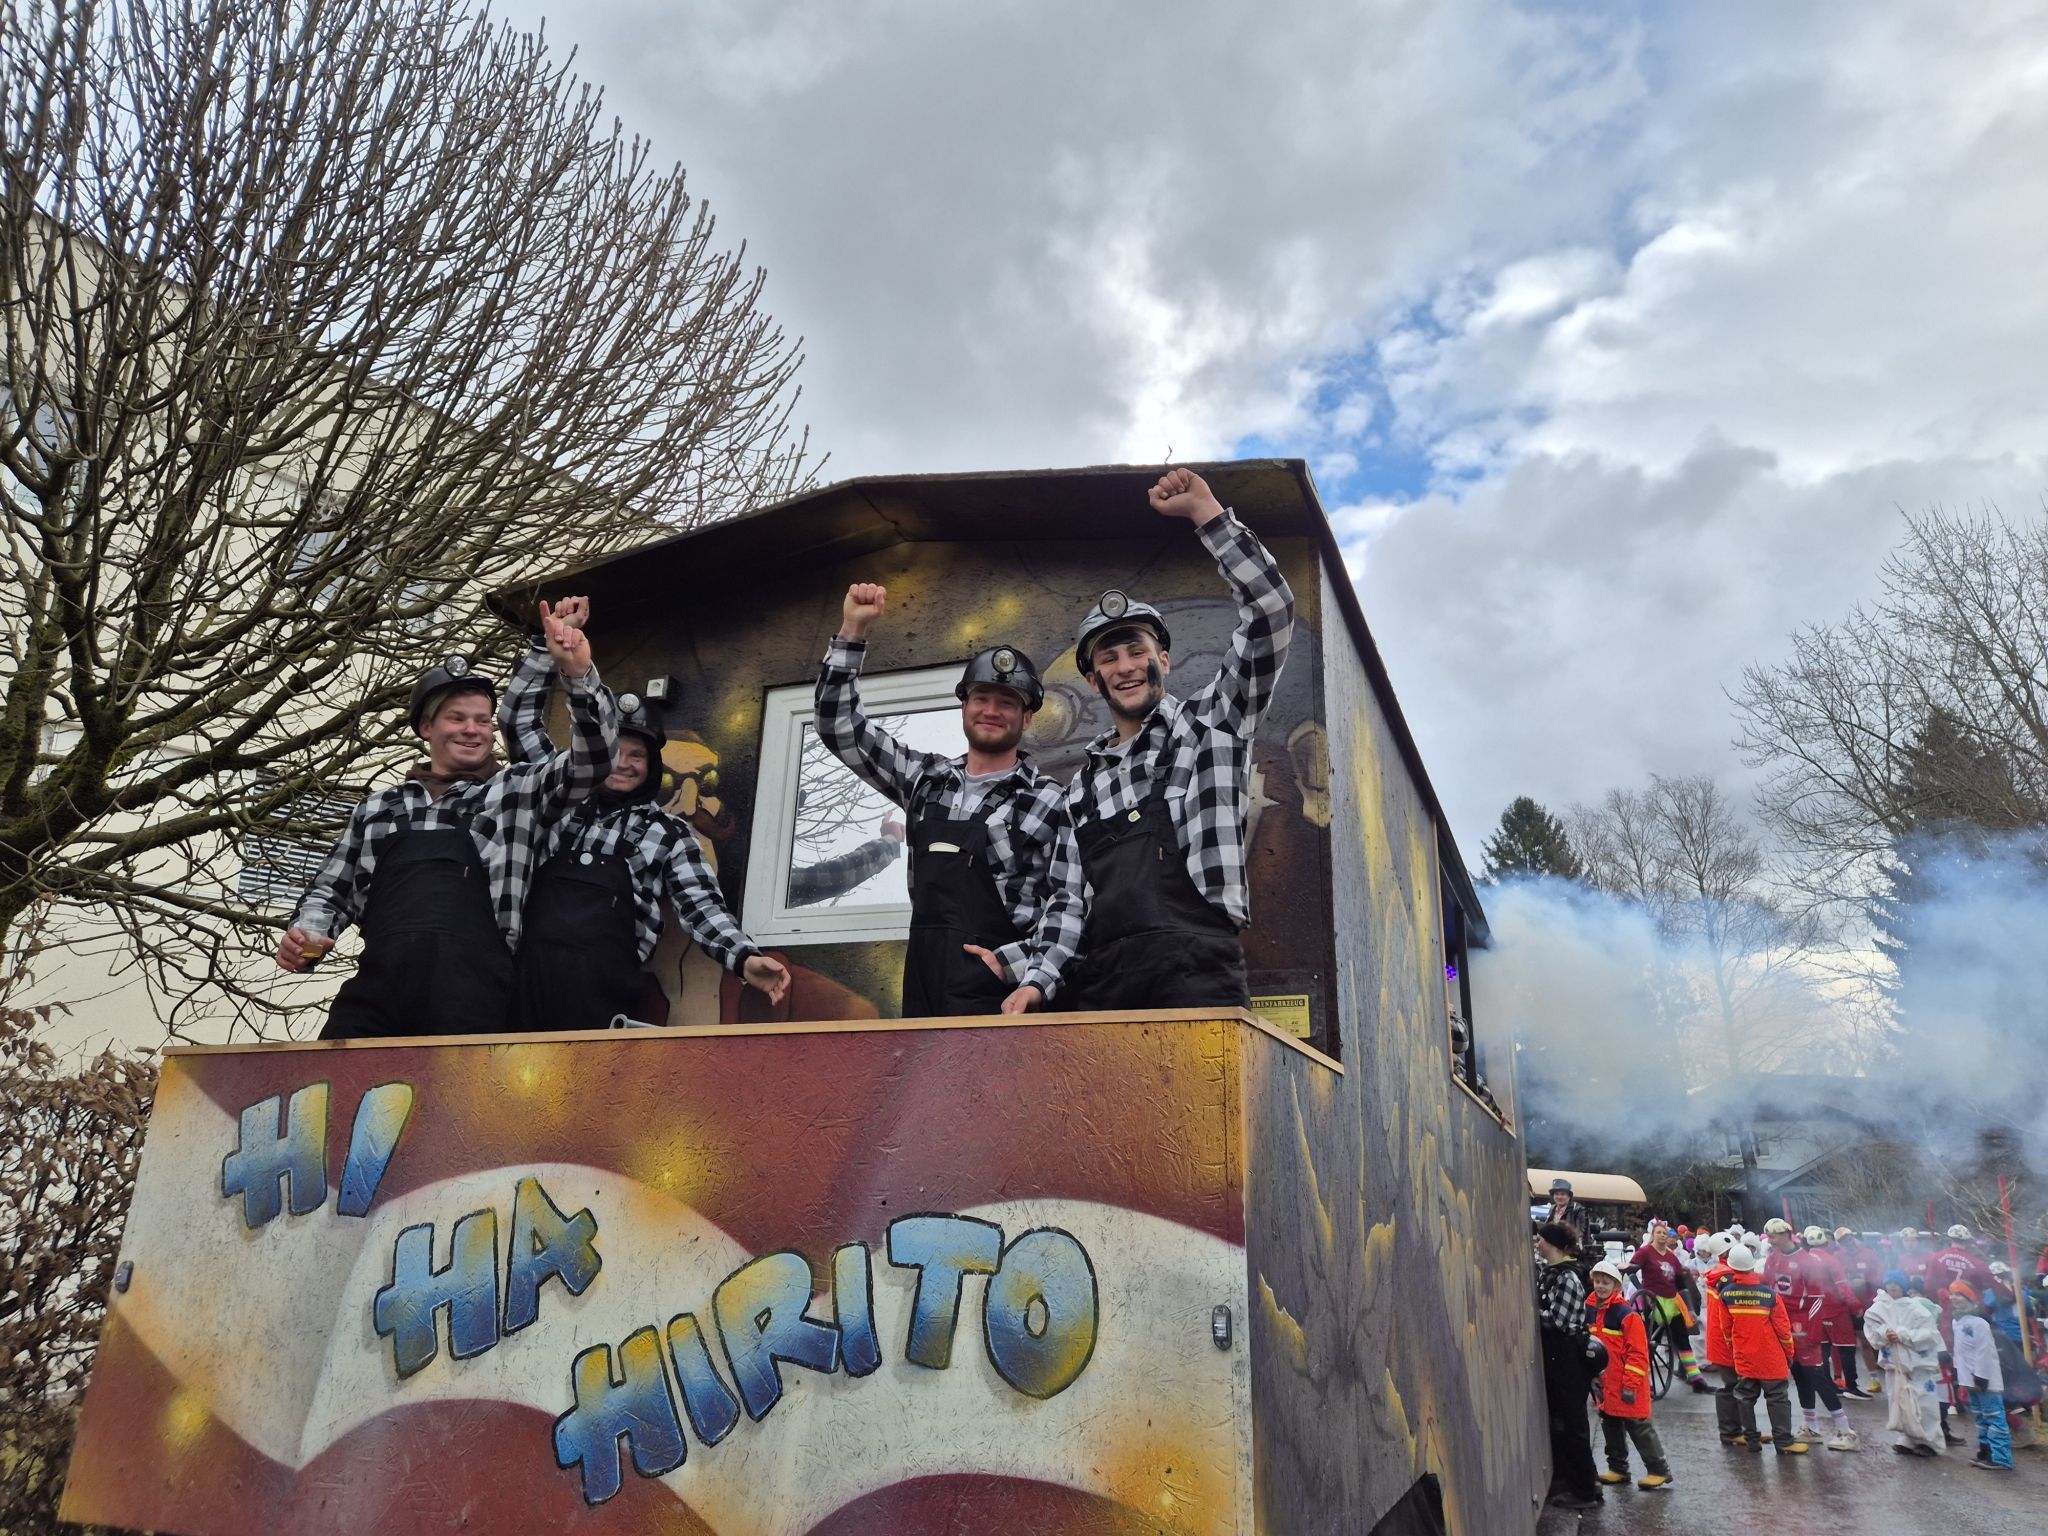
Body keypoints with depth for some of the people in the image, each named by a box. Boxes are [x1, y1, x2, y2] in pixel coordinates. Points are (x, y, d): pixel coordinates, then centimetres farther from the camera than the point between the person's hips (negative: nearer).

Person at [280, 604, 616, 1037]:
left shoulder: (521, 789, 15)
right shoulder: (380, 806, 25)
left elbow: (593, 758, 0)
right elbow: (333, 890, 29)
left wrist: (578, 675, -14)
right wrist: (306, 933, 8)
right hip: (375, 992, 3)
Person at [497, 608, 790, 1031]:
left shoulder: (669, 833, 13)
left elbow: (701, 907, 4)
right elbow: (518, 718, 19)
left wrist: (744, 957, -15)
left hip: (601, 987, -2)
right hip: (528, 975, 2)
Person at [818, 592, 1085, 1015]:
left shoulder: (1049, 801, 0)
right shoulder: (927, 779, 12)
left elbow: (1070, 901, -4)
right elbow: (839, 728, 12)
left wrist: (1037, 982, -18)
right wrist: (852, 631, 4)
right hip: (925, 989, 4)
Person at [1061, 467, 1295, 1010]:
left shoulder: (1211, 721, 13)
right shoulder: (1082, 785, 25)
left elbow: (1271, 608, 3)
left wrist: (1204, 510, 1)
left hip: (1196, 971, -3)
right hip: (1100, 982, 4)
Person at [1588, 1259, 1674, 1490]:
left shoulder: (1627, 1314, -18)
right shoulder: (1590, 1310, 4)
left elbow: (1638, 1353, -18)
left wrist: (1630, 1385, -18)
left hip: (1626, 1385, -7)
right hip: (1605, 1384, 7)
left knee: (1638, 1427, 0)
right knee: (1610, 1425, 15)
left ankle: (1659, 1471, 13)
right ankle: (1617, 1469, 28)